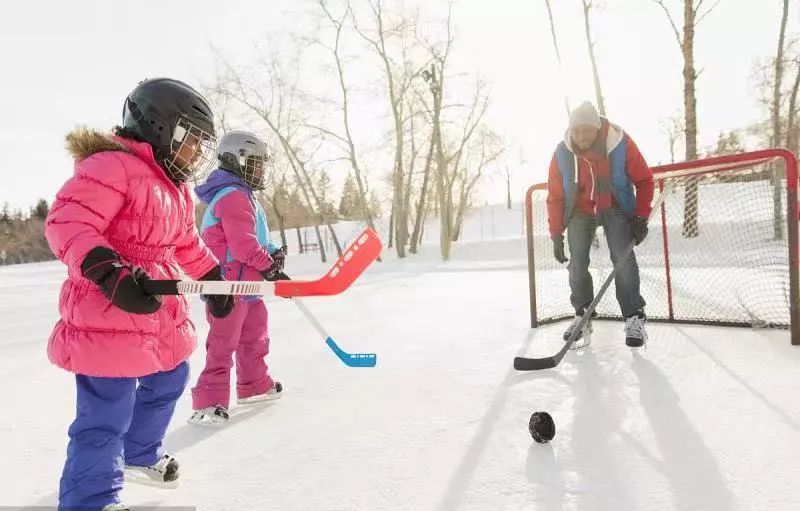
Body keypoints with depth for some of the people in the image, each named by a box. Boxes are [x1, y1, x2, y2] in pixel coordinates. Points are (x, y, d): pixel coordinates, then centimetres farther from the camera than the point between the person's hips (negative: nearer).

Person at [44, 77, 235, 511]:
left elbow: (186, 244, 24)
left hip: (161, 311, 10)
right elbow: (66, 223, -25)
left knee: (168, 380, 25)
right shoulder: (111, 166, -16)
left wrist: (213, 278, 23)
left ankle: (139, 454, 49)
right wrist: (109, 272, -36)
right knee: (107, 413, -3)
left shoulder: (176, 188, 14)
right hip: (105, 313, -10)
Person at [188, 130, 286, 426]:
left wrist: (273, 252, 1)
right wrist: (270, 268, -14)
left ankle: (255, 385, 35)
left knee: (255, 337, 20)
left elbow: (255, 238, 20)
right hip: (230, 284, -11)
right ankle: (209, 403, 1)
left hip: (247, 283, 11)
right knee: (223, 343, -6)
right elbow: (243, 244, -23)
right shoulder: (233, 196, -16)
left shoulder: (243, 196, 19)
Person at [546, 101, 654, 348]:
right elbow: (555, 197, -8)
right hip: (579, 210, 2)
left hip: (615, 208, -1)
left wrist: (641, 218, -12)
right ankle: (582, 316, 10)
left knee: (623, 260, -14)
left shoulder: (621, 144, -21)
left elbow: (644, 180, -7)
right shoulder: (562, 154, -17)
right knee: (577, 264, -5)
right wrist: (556, 235, -9)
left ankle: (634, 318, -5)